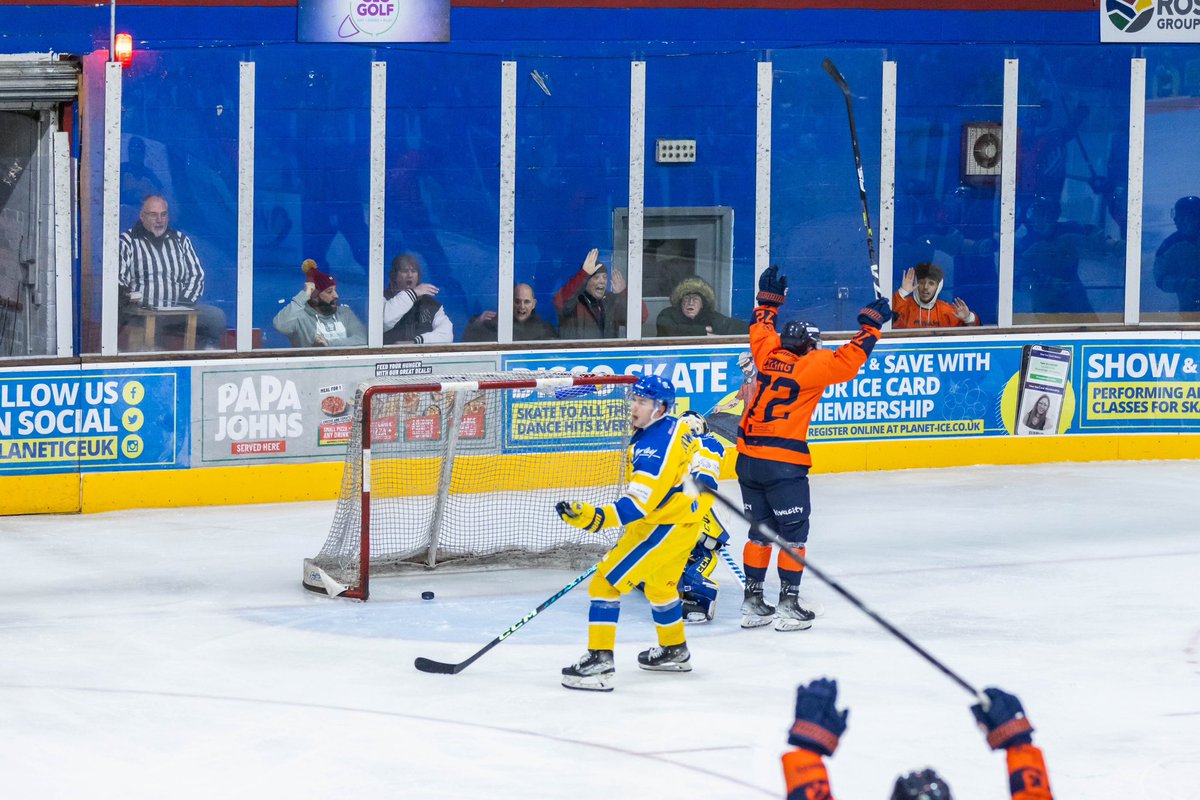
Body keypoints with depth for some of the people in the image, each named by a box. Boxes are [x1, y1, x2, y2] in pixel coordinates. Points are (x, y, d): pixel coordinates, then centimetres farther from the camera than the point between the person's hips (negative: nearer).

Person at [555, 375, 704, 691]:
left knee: (607, 580, -13)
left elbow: (639, 504, -35)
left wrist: (596, 517, -45)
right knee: (658, 584, 33)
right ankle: (675, 651, 53)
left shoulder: (655, 446, -28)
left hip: (666, 528, -11)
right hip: (684, 520, 11)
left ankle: (599, 661, -19)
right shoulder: (674, 427, 2)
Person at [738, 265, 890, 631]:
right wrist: (870, 325, -10)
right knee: (794, 533, 3)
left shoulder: (769, 356, 9)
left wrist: (769, 299, 39)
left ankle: (752, 601, 17)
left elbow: (761, 331, 28)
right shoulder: (811, 365, -7)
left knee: (761, 531, 16)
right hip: (784, 463, -7)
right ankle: (788, 605, 2)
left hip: (748, 459, 7)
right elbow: (847, 361, -18)